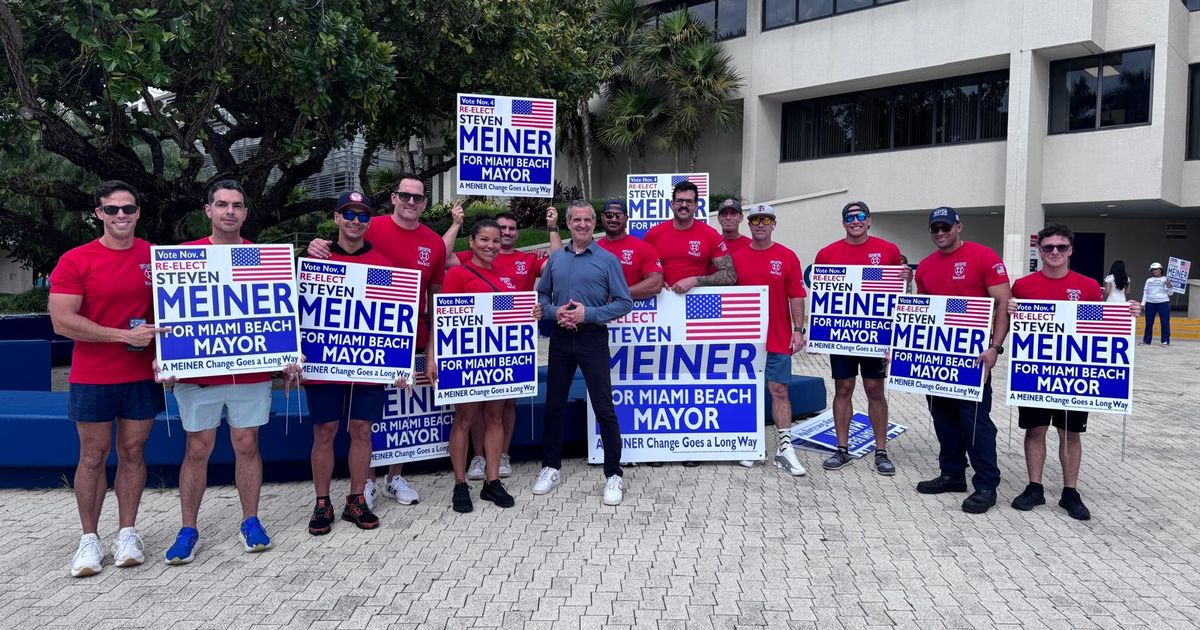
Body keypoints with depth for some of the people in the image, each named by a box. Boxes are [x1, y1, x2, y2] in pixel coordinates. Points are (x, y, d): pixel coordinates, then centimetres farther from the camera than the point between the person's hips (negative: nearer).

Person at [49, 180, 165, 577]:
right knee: (93, 456, 6)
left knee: (133, 452, 8)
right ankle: (89, 539, 16)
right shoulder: (75, 261, -5)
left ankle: (127, 533, 18)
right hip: (91, 378, -2)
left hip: (143, 376, 2)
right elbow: (62, 321, -12)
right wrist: (124, 336, -17)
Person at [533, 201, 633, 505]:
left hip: (593, 339, -4)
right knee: (553, 405, 12)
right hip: (560, 338, 4)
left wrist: (587, 314, -15)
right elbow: (541, 295, 13)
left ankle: (614, 475, 8)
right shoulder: (555, 258, 9)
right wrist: (554, 312, -8)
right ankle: (551, 467, 27)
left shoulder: (607, 260, -3)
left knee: (604, 409, -2)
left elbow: (624, 303, -6)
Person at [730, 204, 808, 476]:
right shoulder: (736, 257, 4)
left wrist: (798, 330, -7)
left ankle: (785, 447, 5)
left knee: (779, 390, 1)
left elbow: (796, 297, 0)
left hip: (778, 339, -1)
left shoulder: (787, 257, 1)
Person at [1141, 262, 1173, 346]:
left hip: (1163, 303, -3)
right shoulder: (1149, 280, 12)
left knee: (1165, 323, -4)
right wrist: (1143, 303, 5)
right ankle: (1146, 340, 10)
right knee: (1149, 323, 4)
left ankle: (1165, 341, -1)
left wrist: (1169, 286, -15)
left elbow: (1169, 293, 4)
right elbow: (1145, 292, 12)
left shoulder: (1166, 279, 4)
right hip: (1150, 303, 3)